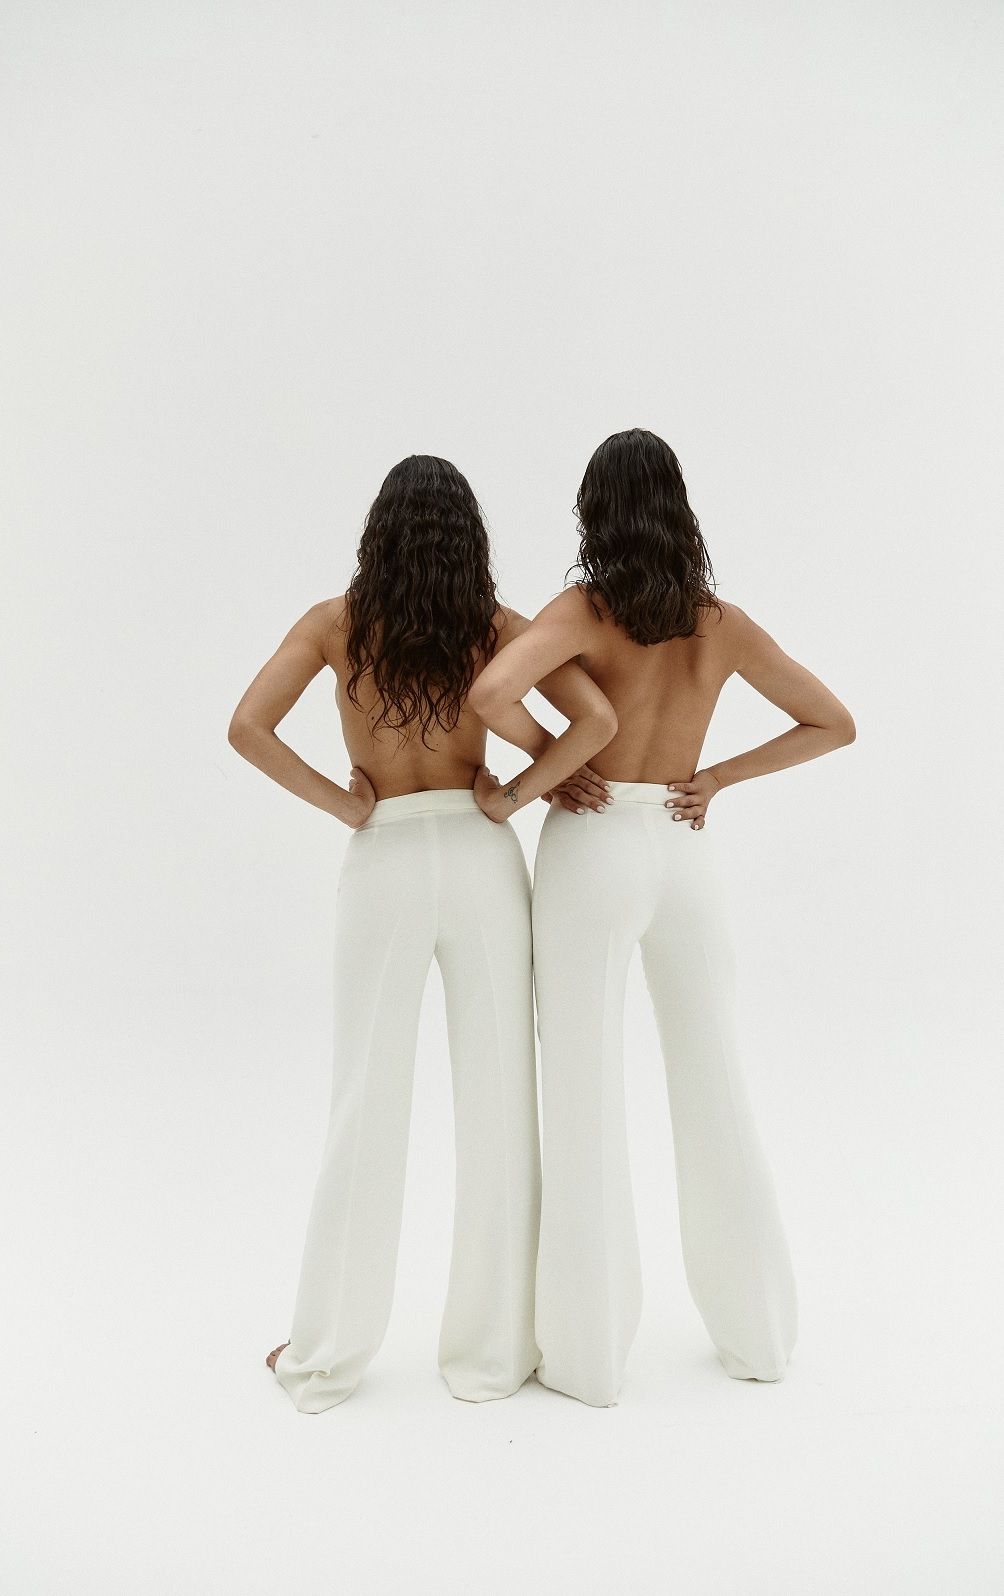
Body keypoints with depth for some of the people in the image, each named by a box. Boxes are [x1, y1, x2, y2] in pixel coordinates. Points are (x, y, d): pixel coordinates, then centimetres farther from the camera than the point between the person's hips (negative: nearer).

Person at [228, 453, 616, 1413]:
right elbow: (597, 721, -12)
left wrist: (341, 803, -6)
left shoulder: (335, 621, -4)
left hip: (384, 869, 0)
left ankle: (327, 1354, 22)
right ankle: (488, 1351, 21)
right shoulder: (498, 626, -2)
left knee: (366, 1106, 10)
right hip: (481, 863, 0)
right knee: (496, 1106, 9)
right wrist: (508, 798, -5)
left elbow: (247, 729, -15)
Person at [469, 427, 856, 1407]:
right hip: (684, 854, 4)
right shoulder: (723, 624, 2)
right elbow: (833, 724, 8)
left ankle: (588, 1352, 18)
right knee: (713, 1087, 14)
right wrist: (717, 778, 7)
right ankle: (754, 1333, 28)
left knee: (586, 1099, 6)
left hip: (591, 854, -3)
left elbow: (489, 694, -27)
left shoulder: (584, 610, -9)